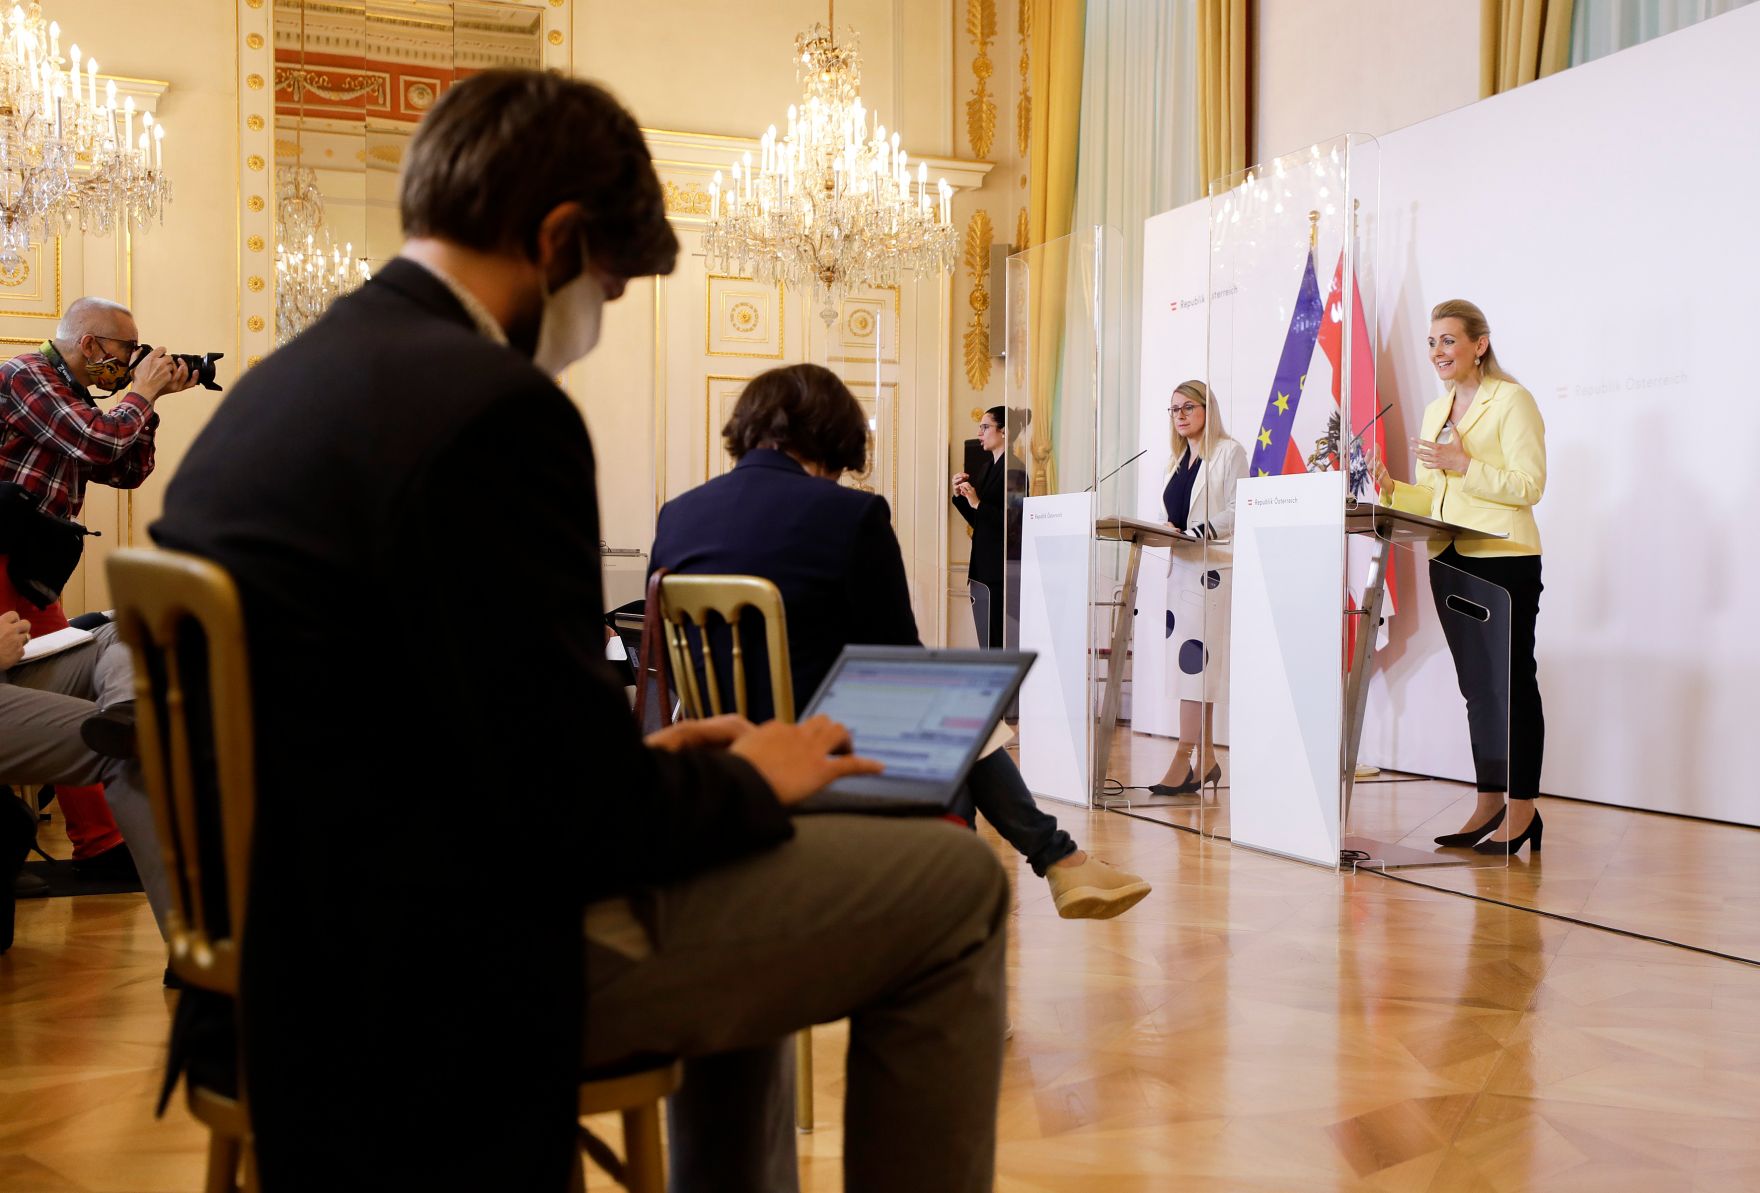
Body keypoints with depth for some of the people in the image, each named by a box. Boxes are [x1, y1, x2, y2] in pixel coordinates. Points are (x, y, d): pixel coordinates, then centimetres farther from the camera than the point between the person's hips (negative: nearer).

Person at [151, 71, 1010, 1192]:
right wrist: (749, 782, -2)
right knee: (954, 888, 0)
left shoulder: (273, 388, 7)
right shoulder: (494, 410, -22)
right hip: (450, 977, -10)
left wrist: (647, 759, 11)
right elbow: (582, 813, -23)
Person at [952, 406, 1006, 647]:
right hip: (982, 569, 9)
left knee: (997, 642, -9)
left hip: (1000, 570, -9)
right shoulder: (988, 468, 17)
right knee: (987, 644, 10)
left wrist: (978, 503, -18)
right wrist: (960, 496, 7)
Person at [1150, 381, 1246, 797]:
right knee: (1193, 663, 5)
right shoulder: (1178, 460, 20)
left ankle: (1183, 758, -15)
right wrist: (1165, 530, -1)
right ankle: (1205, 759, 9)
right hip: (1181, 565, 7)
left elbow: (1235, 512, -10)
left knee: (1194, 656, -13)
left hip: (1210, 567, -7)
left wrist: (1200, 530, -23)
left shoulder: (1230, 452, -1)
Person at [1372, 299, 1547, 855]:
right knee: (1476, 684, 10)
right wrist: (1389, 487, -1)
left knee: (1510, 681, -3)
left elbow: (1529, 486, -13)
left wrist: (1462, 464, -21)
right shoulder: (1436, 410, 17)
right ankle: (1488, 804, 17)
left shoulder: (1511, 400, -5)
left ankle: (1521, 809, 3)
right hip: (1449, 561, 7)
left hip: (1504, 559, -7)